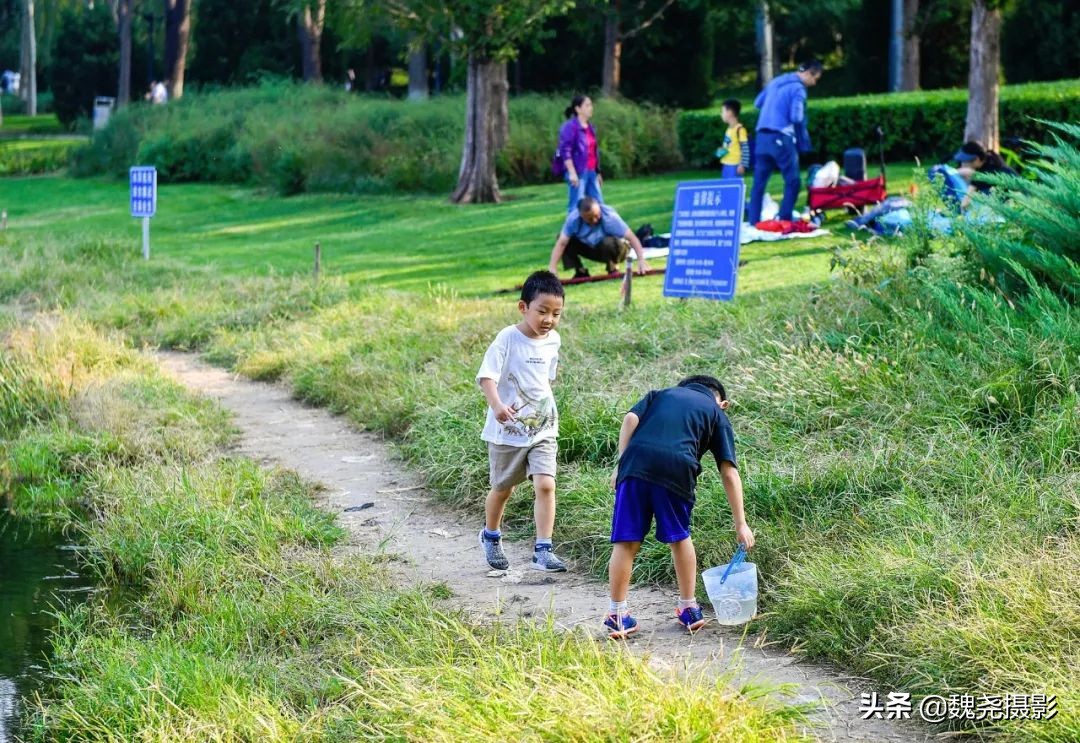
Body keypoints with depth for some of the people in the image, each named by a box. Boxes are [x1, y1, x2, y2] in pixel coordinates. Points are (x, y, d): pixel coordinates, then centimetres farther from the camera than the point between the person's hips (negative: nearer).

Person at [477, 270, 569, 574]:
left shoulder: (552, 341, 1)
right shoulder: (507, 339, -17)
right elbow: (487, 376, -26)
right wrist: (497, 405, -43)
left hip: (543, 429, 3)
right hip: (507, 431, -3)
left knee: (545, 484, -14)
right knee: (502, 489, 14)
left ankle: (543, 550, -11)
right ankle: (491, 537, 40)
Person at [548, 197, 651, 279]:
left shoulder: (610, 216, -31)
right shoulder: (573, 218, -24)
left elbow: (632, 238, -34)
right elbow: (561, 243, -26)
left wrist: (641, 261, -44)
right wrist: (552, 268, -35)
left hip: (611, 249, -3)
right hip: (590, 249, 3)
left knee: (609, 242, -37)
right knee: (565, 239, -18)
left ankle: (613, 269, -9)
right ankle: (580, 272, -3)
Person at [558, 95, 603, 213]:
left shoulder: (590, 127, 16)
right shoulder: (570, 127, -10)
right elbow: (565, 151, -17)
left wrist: (598, 172, 21)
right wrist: (572, 173, -23)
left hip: (591, 172, 8)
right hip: (578, 172, -8)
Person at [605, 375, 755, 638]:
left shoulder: (660, 394, 31)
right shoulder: (717, 414, 23)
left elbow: (631, 419, 9)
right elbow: (729, 473, 15)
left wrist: (621, 465, 8)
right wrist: (740, 523, 14)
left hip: (636, 462, 1)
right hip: (677, 469, -1)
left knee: (627, 542, 7)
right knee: (679, 538, 21)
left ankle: (617, 615, 10)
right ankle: (688, 609, 29)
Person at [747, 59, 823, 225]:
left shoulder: (776, 81, 17)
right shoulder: (798, 89, -8)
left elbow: (758, 102, 24)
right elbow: (796, 117, -15)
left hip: (762, 137, 7)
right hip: (781, 138, -7)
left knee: (759, 183, 7)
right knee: (792, 181, 2)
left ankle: (753, 222, 6)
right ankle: (784, 220, -3)